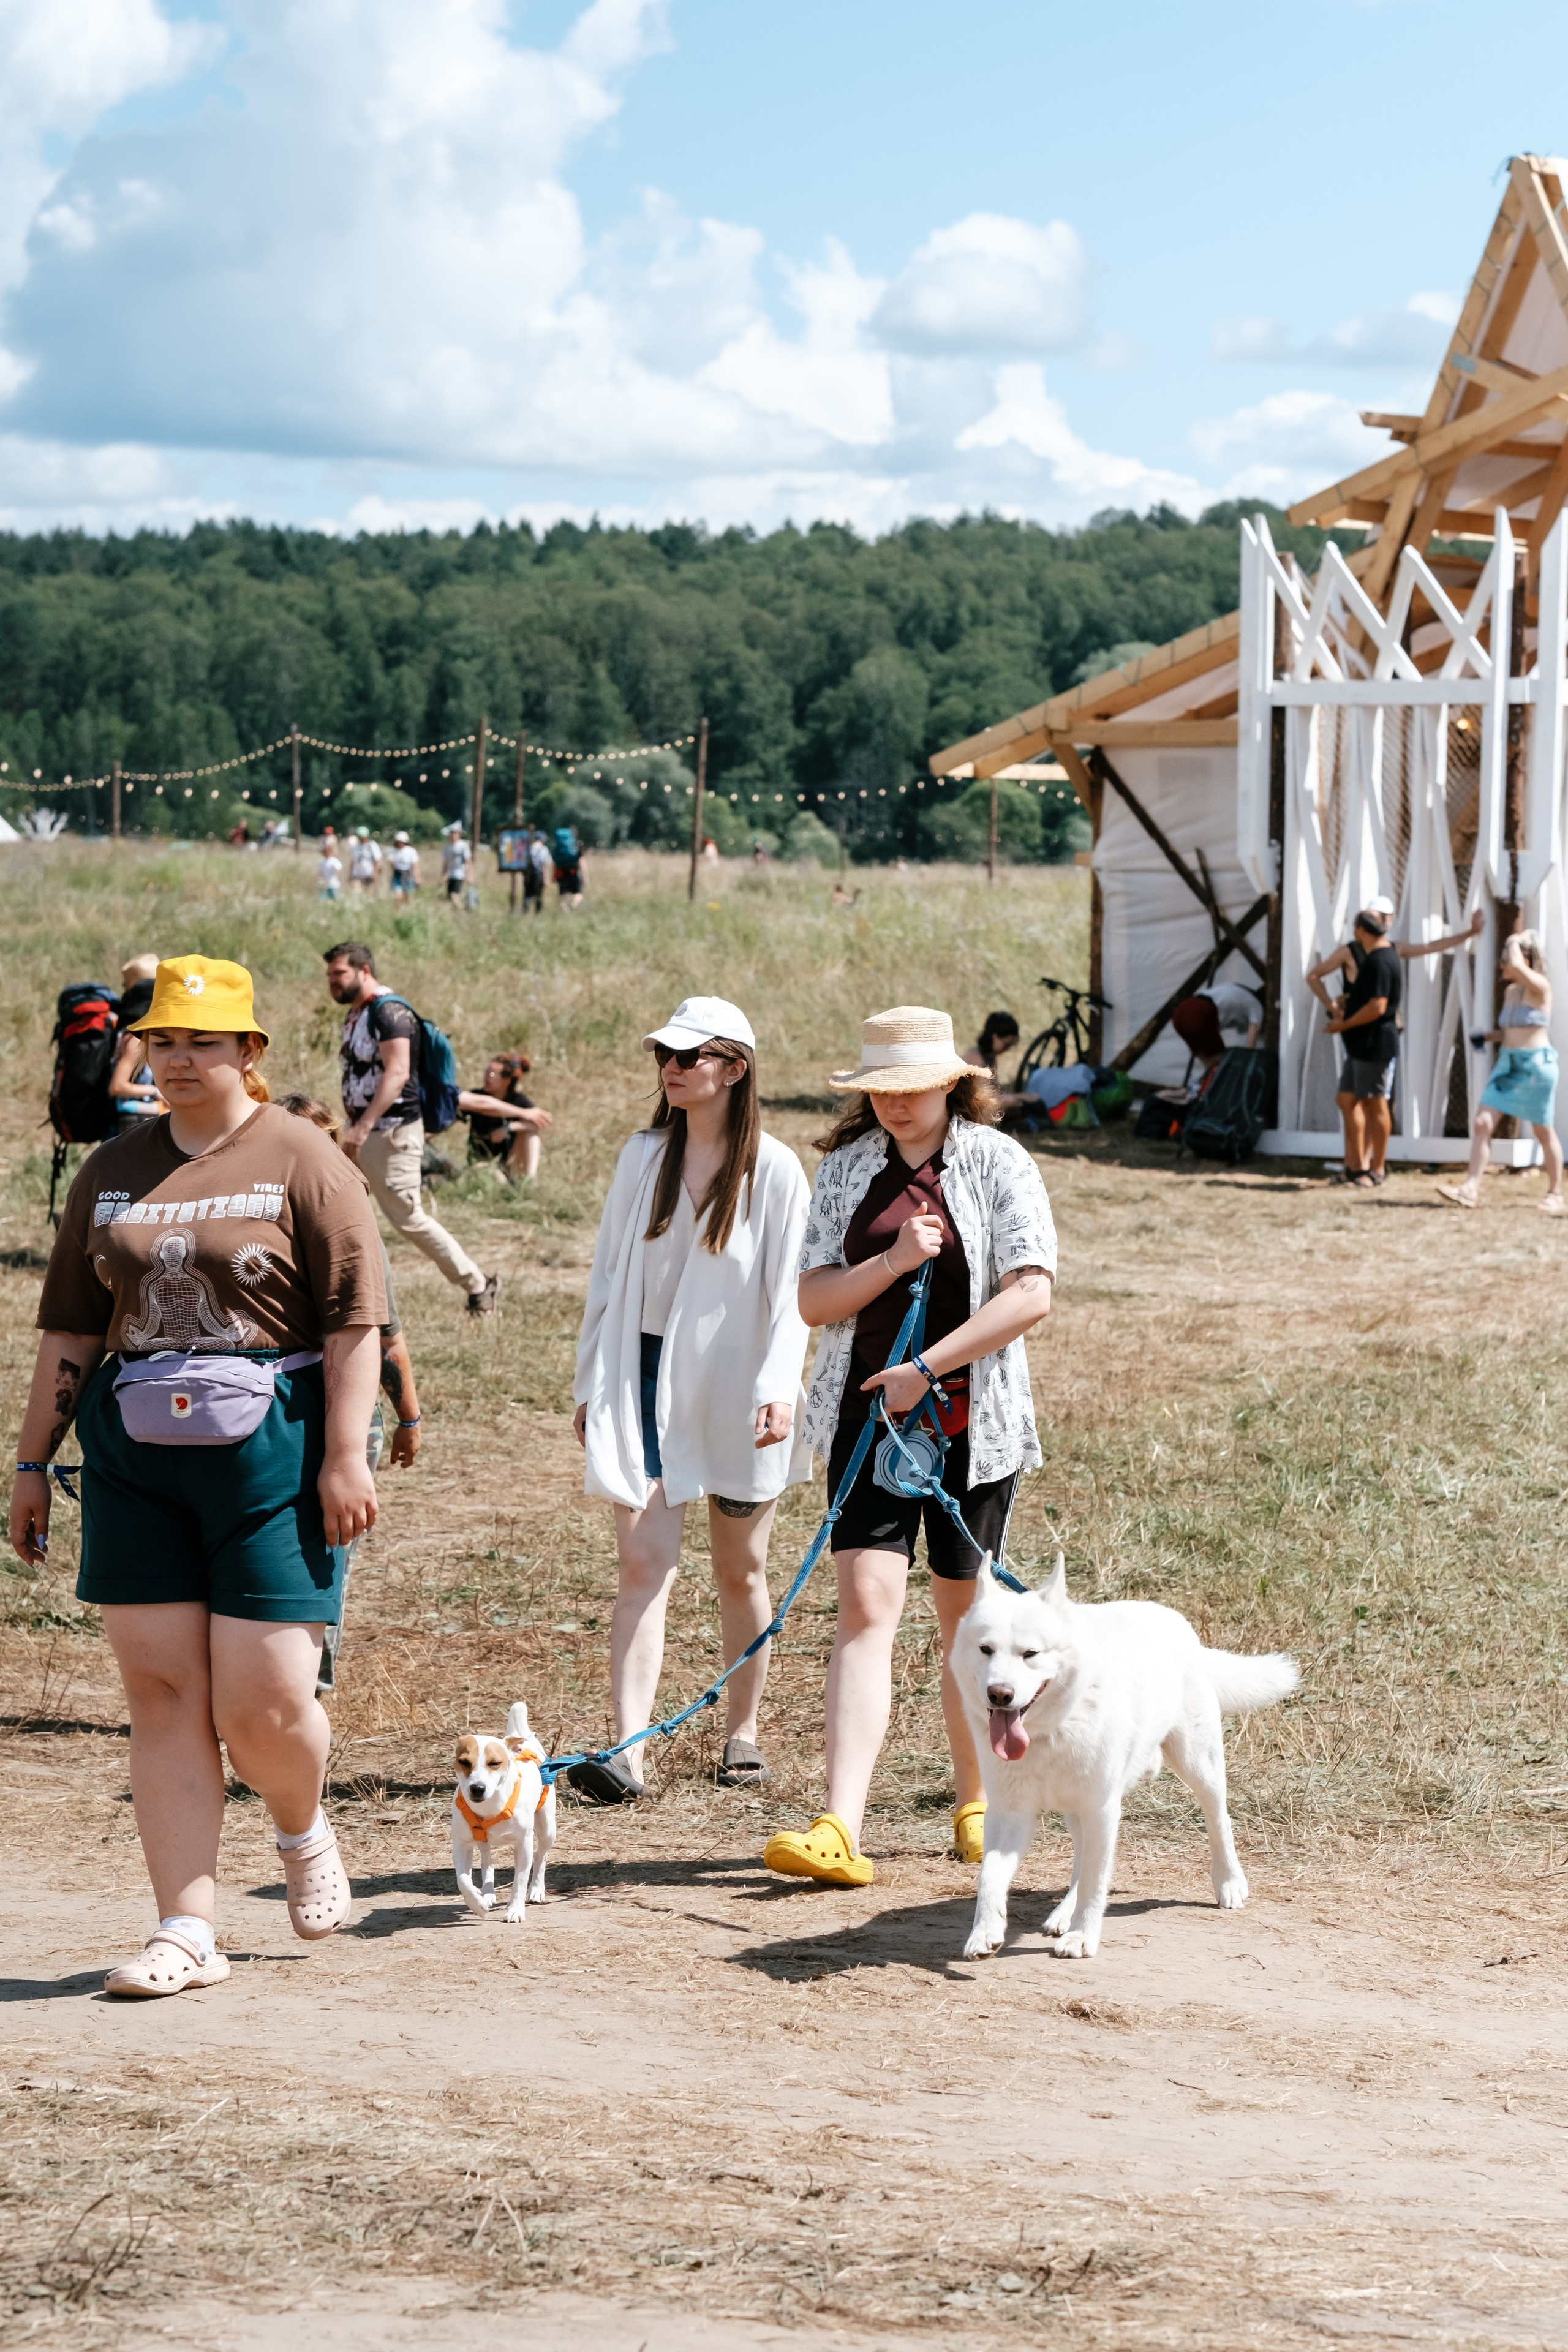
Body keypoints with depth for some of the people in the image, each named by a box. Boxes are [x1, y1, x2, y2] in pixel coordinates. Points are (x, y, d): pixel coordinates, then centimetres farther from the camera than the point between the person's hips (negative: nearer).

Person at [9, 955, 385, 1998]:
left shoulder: (304, 1163, -2)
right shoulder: (115, 1171, 12)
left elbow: (354, 1322, -7)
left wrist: (344, 1455, -14)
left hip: (271, 1451, -4)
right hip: (135, 1457, 4)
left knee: (263, 1704, -5)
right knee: (162, 1695, 1)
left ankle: (303, 1830, 29)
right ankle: (186, 1933, 6)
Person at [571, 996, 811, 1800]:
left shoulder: (772, 1170, -5)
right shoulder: (643, 1156, 6)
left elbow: (791, 1290, -6)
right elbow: (608, 1273, 12)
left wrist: (778, 1387, -18)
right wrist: (590, 1381, 11)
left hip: (732, 1385, -2)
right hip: (646, 1377, 2)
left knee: (740, 1571, 10)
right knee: (644, 1563, -9)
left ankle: (741, 1732, 26)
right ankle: (626, 1753, -17)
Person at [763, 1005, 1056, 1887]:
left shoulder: (999, 1164, -2)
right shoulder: (847, 1168, 7)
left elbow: (1031, 1295, -11)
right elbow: (814, 1300, 3)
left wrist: (926, 1369, -16)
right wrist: (894, 1261, -15)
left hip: (972, 1418, -1)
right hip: (868, 1416, 1)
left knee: (966, 1613, 9)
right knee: (867, 1606, -11)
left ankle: (976, 1801, 28)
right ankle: (841, 1831, -19)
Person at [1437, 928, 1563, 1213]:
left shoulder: (1540, 987, -12)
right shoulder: (1510, 992, 11)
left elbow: (1518, 967, -32)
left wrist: (1516, 942, -13)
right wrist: (1490, 1036, 7)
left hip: (1537, 1064, -7)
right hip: (1508, 1064, 7)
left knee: (1544, 1133, 5)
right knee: (1483, 1123, -5)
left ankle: (1555, 1193, 19)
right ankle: (1471, 1190, -9)